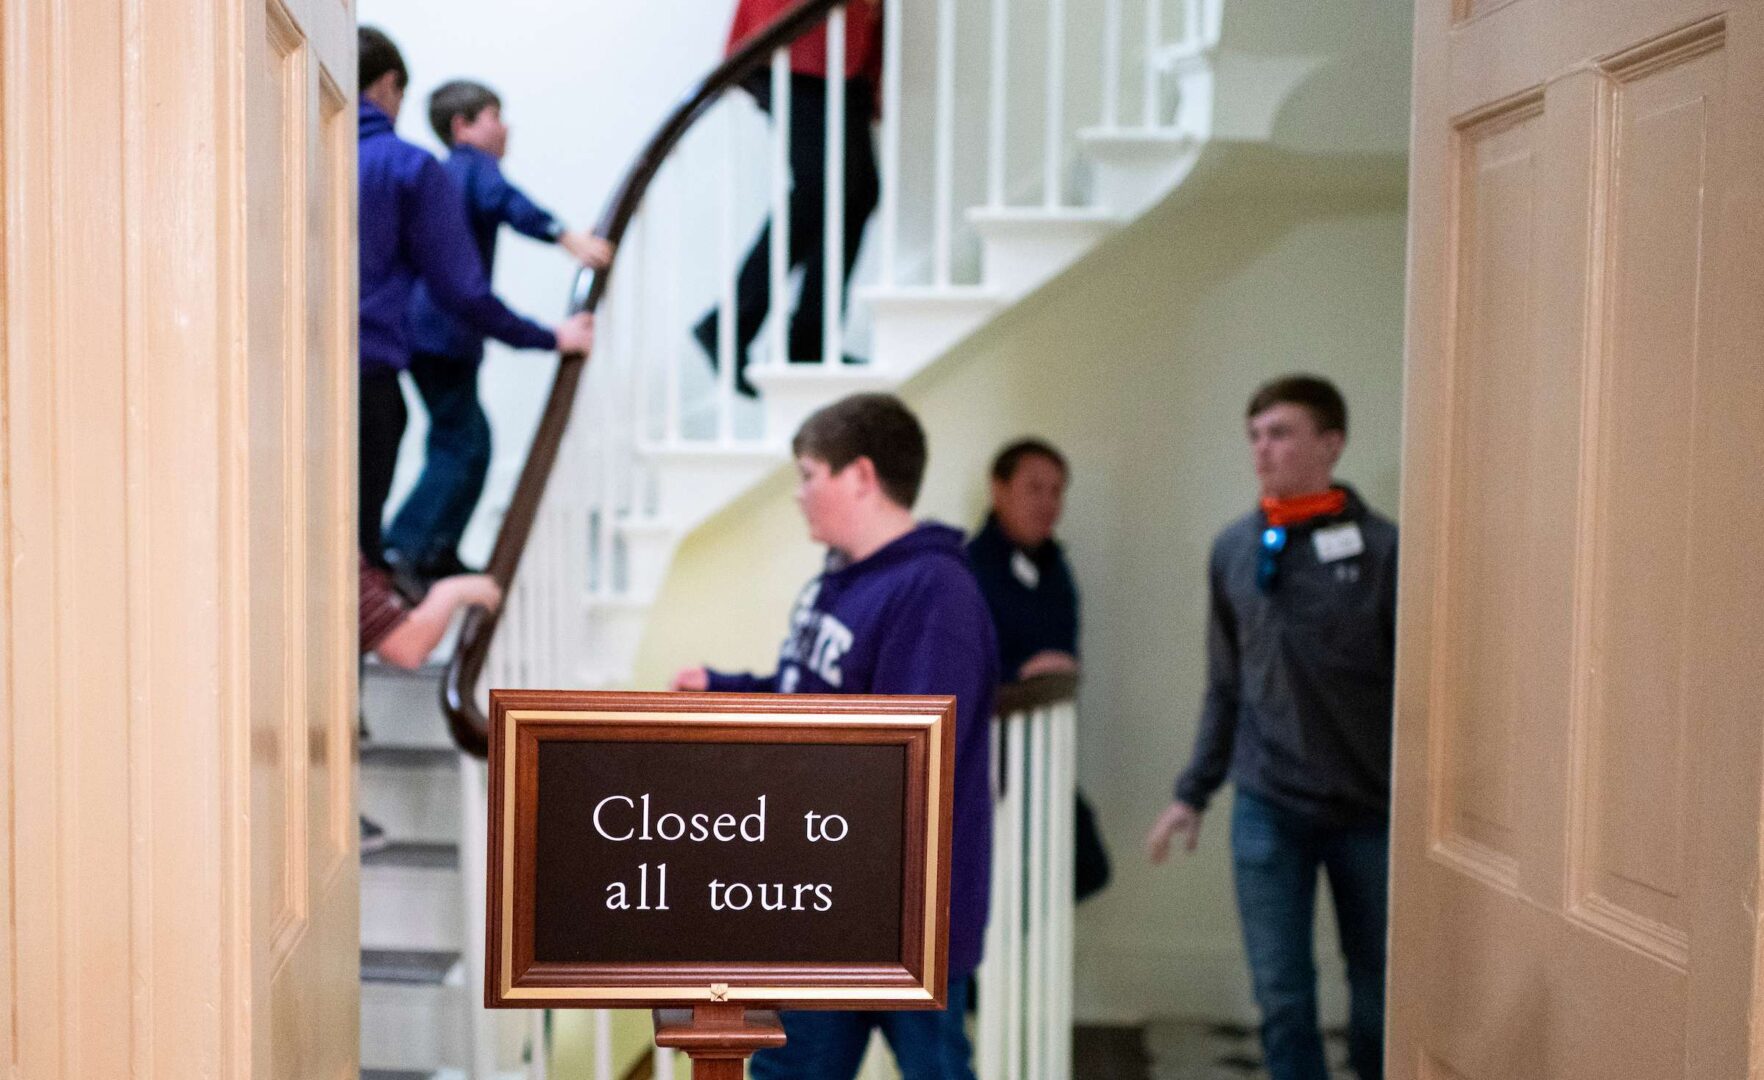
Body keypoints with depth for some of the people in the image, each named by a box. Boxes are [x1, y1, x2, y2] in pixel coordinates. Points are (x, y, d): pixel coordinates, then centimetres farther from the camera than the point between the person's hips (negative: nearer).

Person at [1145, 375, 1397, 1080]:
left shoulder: (1380, 548, -9)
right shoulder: (1233, 549, 3)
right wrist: (1193, 792, 10)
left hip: (1370, 811, -2)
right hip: (1267, 811, 2)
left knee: (1381, 998, 11)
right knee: (1283, 1001, 5)